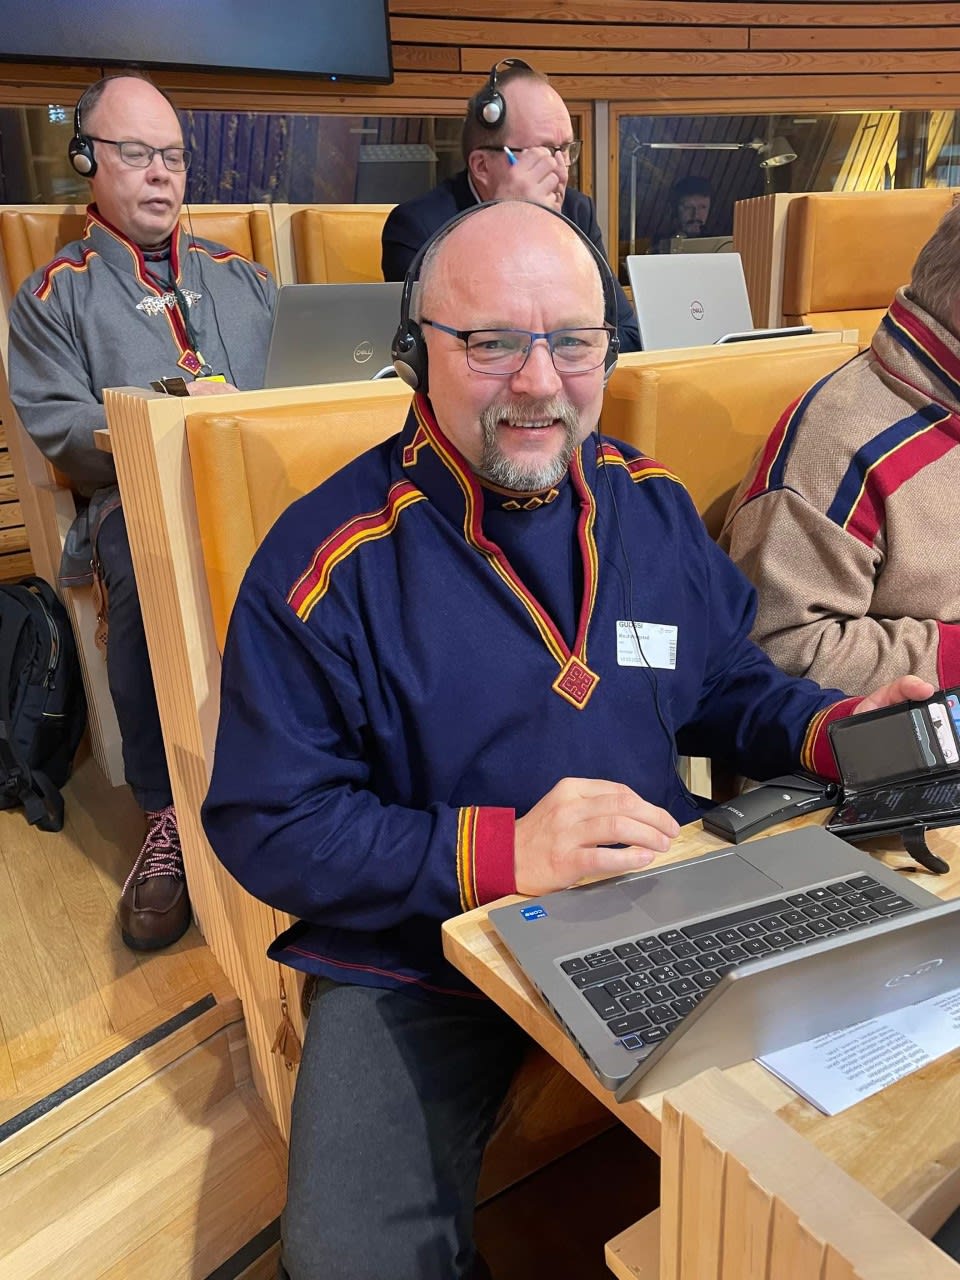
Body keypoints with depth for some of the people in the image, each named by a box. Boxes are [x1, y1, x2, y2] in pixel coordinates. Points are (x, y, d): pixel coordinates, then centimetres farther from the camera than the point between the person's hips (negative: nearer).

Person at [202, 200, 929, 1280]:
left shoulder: (654, 508, 2)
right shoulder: (329, 560, -15)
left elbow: (723, 684, 15)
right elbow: (268, 824, -14)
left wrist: (829, 730, -6)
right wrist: (496, 852, -26)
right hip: (415, 962, -3)